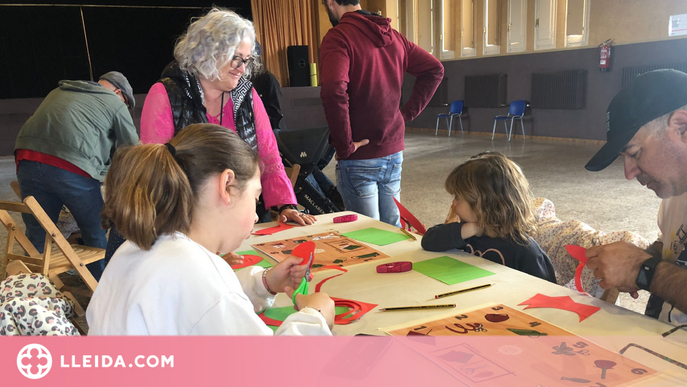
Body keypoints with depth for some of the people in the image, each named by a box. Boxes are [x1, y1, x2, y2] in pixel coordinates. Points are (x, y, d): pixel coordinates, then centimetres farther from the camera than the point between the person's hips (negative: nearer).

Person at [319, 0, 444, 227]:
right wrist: (407, 113, 9)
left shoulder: (338, 37, -13)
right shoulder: (391, 35, 9)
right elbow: (434, 69, 13)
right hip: (394, 151, 7)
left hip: (359, 158, -7)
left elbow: (334, 91, -29)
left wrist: (344, 145, -18)